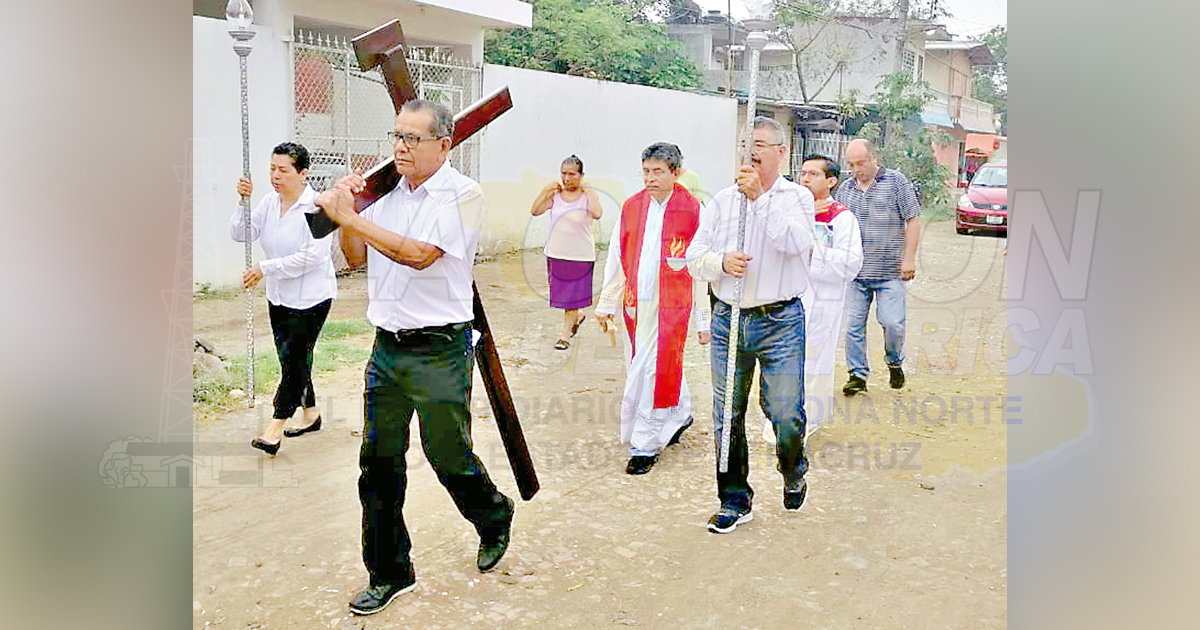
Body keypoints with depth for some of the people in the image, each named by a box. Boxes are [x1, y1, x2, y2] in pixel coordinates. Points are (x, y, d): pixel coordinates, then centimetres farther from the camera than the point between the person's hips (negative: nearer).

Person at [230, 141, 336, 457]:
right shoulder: (269, 202, 4)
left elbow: (311, 257, -23)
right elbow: (241, 234, 5)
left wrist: (264, 269, -20)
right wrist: (243, 202, -11)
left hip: (310, 298, -7)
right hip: (279, 297, 7)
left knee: (294, 359, -6)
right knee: (293, 360, 14)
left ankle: (275, 428, -1)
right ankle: (311, 414, 30)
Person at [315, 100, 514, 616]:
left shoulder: (461, 195, -10)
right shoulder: (389, 194, 11)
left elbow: (419, 254, -22)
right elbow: (356, 258, 13)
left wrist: (351, 217, -20)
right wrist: (346, 212, -4)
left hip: (440, 349, -6)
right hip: (387, 346, 6)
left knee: (448, 455, 4)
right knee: (378, 462, 8)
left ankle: (494, 519, 36)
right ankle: (389, 573, 23)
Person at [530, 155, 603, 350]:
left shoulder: (588, 195, -7)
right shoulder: (555, 194, 1)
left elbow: (597, 214, -26)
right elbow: (535, 211, -7)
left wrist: (588, 192, -19)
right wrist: (545, 191, -12)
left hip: (580, 255, -3)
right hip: (556, 253, 4)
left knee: (573, 295, 4)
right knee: (560, 291, 15)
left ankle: (565, 335, 14)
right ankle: (577, 317, 42)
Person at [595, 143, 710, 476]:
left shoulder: (692, 210, -5)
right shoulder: (631, 207, 7)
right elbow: (616, 258, 13)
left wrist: (704, 320, -5)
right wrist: (607, 303, 11)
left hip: (671, 306, -5)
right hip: (636, 304, 5)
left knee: (653, 371, -6)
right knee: (664, 366, 15)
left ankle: (646, 446, 5)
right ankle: (680, 415, 40)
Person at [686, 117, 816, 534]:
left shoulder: (796, 197, 3)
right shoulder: (722, 199, 11)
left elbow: (796, 242, -17)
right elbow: (694, 256, 8)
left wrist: (760, 196, -16)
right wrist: (721, 262, -13)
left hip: (780, 322, -3)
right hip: (728, 319, 3)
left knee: (787, 415, -3)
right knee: (727, 417, 7)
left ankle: (794, 475, 30)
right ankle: (734, 501, 23)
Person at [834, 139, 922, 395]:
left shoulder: (896, 181, 1)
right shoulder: (844, 189, 12)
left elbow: (913, 220, -1)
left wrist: (909, 258, -8)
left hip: (890, 272, -3)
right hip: (854, 272, 4)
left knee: (892, 322, -8)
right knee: (853, 324, 1)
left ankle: (894, 363, 20)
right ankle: (858, 374, 13)